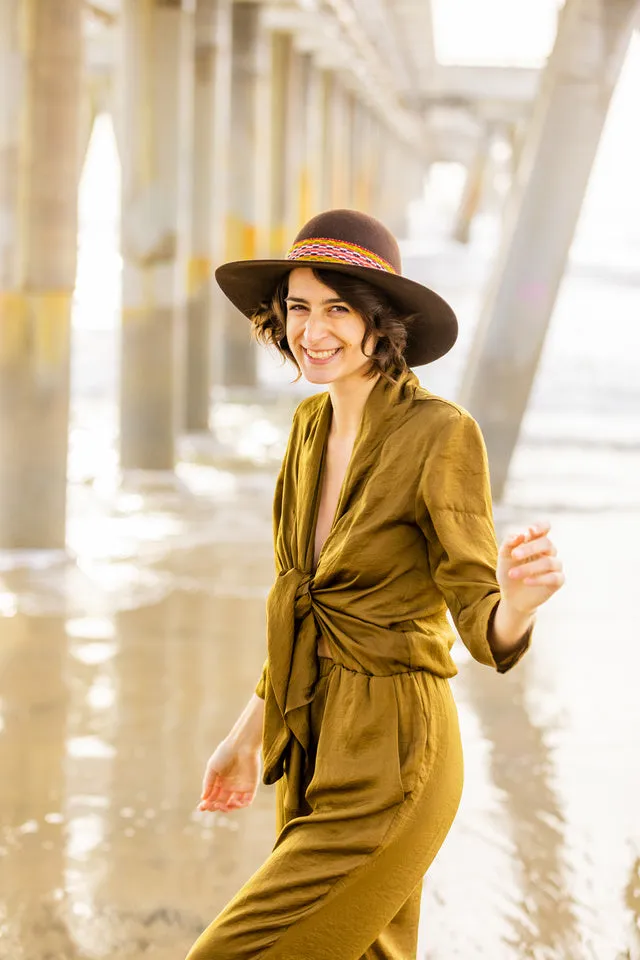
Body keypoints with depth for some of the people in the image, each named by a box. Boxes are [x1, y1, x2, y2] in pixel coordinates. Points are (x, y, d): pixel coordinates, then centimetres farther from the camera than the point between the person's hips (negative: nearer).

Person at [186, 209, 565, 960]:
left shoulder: (441, 434, -17)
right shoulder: (312, 424, 6)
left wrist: (519, 600, -41)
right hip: (314, 756, 8)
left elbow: (482, 624, -18)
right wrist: (249, 731, 21)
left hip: (387, 771, -8)